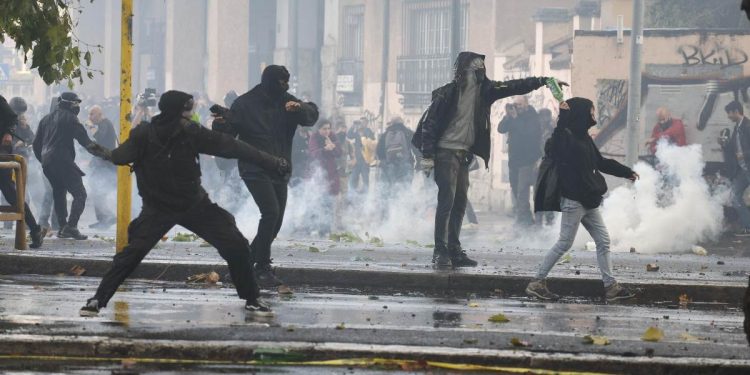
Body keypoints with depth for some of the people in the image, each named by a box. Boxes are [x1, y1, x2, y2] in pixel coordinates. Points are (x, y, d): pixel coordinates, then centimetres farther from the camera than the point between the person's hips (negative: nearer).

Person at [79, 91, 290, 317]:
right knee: (133, 252, -18)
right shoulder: (145, 135, -19)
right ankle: (98, 300, -2)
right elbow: (121, 156, -22)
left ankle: (251, 299, 14)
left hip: (195, 204, 2)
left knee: (236, 246, -6)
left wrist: (273, 163, -16)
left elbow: (232, 147, -15)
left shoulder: (192, 133, -15)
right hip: (158, 207, -2)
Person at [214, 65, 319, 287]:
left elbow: (311, 116, -4)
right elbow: (227, 133, -3)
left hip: (280, 172, 6)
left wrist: (300, 108, -25)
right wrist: (221, 123, -26)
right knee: (271, 212, -21)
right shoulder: (245, 104, -4)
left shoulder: (286, 103, 8)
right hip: (255, 170, -6)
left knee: (275, 220, 9)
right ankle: (263, 268, -15)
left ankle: (247, 259, 27)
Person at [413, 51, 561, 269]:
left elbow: (514, 87, 4)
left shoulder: (483, 91, 5)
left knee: (460, 202, 8)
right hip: (446, 151, -7)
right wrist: (427, 156, -16)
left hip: (464, 153, 7)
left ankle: (454, 250, 12)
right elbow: (429, 123, -12)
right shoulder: (447, 93, -13)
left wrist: (542, 81, -6)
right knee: (446, 200, -12)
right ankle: (440, 251, -10)